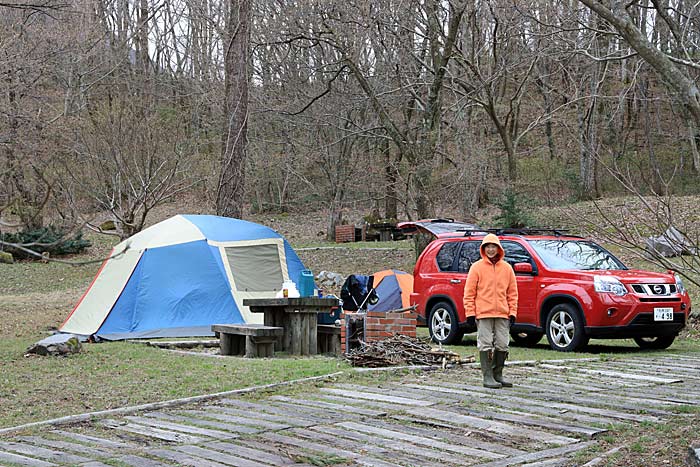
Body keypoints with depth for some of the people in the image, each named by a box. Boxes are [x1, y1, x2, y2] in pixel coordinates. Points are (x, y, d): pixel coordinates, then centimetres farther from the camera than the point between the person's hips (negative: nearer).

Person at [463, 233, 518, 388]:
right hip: (483, 314, -3)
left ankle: (498, 374, 18)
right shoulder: (477, 267, 2)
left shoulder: (507, 268, 10)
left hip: (502, 314, 4)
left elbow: (512, 292, 13)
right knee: (486, 345, -4)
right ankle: (488, 377, -2)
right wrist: (470, 313, -6)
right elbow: (469, 292, 0)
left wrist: (512, 312, 5)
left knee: (502, 346, 7)